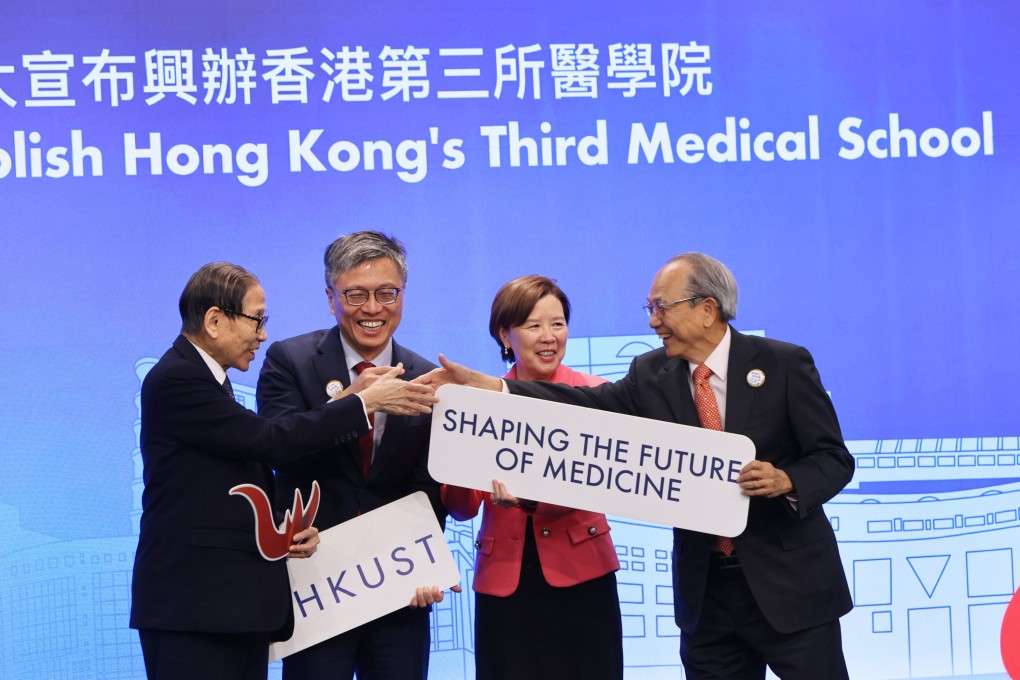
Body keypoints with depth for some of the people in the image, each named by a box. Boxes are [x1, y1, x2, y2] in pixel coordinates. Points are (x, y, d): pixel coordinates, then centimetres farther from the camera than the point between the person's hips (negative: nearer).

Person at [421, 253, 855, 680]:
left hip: (790, 585, -4)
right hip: (705, 590, 4)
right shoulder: (653, 374, 5)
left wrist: (786, 481, -26)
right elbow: (589, 404, -6)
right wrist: (487, 387, -15)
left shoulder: (784, 364, -6)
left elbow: (834, 458, -5)